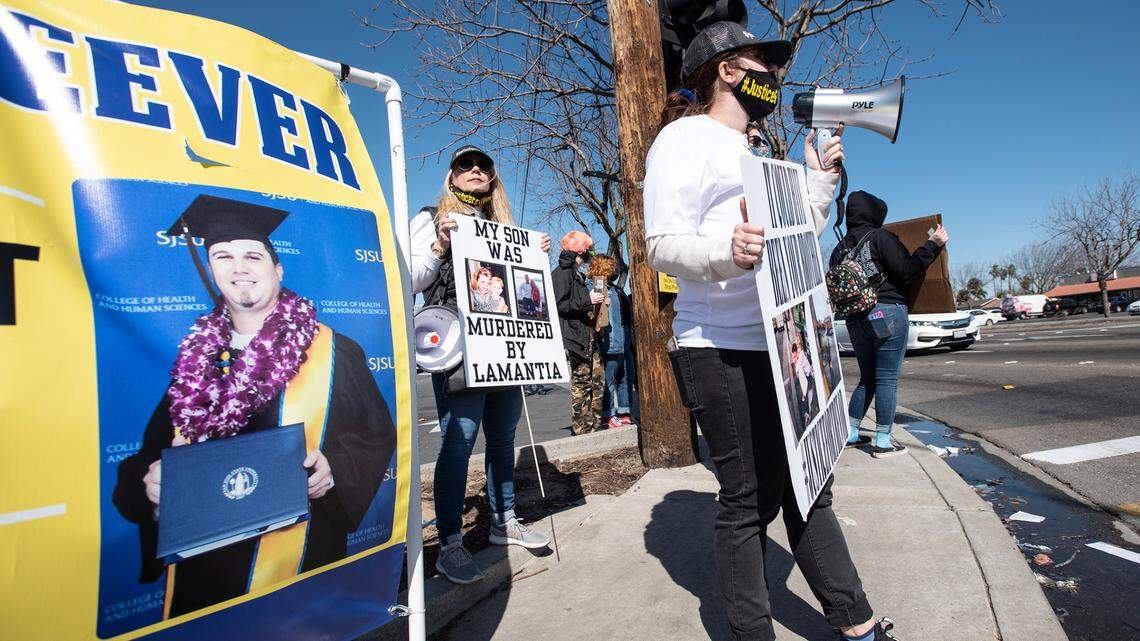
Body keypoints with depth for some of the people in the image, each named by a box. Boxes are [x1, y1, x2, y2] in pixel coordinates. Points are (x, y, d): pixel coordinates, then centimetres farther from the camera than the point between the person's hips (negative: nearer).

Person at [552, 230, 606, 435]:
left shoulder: (577, 274, 22)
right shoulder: (562, 273, -9)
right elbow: (559, 305, -19)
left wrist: (595, 300, 19)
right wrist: (588, 300, -16)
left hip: (588, 336, 10)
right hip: (574, 336, -10)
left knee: (598, 379, 10)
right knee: (581, 382, -6)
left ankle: (594, 424, 18)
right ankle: (582, 428, 2)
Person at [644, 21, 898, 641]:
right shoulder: (687, 137, -4)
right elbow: (663, 244, -16)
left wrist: (821, 176, 22)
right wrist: (727, 251, -34)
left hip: (784, 349, 9)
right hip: (725, 355, -9)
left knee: (808, 489, 16)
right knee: (749, 501, 0)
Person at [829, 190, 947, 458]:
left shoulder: (840, 247, 11)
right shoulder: (880, 237, -6)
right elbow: (906, 270, -14)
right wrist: (933, 245, -7)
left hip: (855, 320, 6)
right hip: (888, 314, -6)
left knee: (867, 379, 17)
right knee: (887, 380, 0)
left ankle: (849, 433, 17)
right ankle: (883, 442, 4)